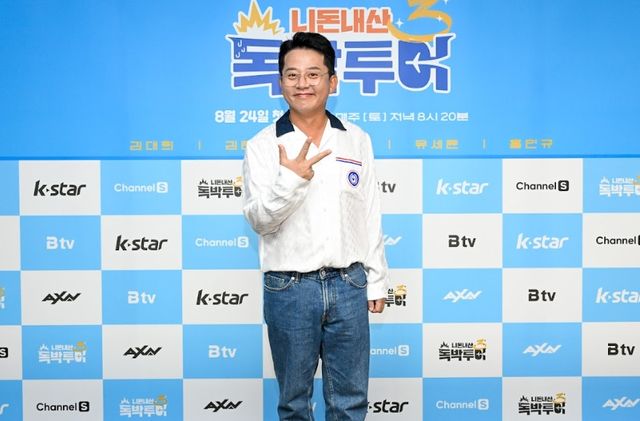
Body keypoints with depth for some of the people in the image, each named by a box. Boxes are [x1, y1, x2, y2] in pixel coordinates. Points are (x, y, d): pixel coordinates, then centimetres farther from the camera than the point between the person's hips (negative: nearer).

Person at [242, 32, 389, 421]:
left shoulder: (357, 140, 5)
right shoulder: (263, 145, -2)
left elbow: (371, 217, 9)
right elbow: (259, 220, -7)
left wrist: (377, 282, 8)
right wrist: (289, 179, -24)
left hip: (348, 285, 2)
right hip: (289, 287, -2)